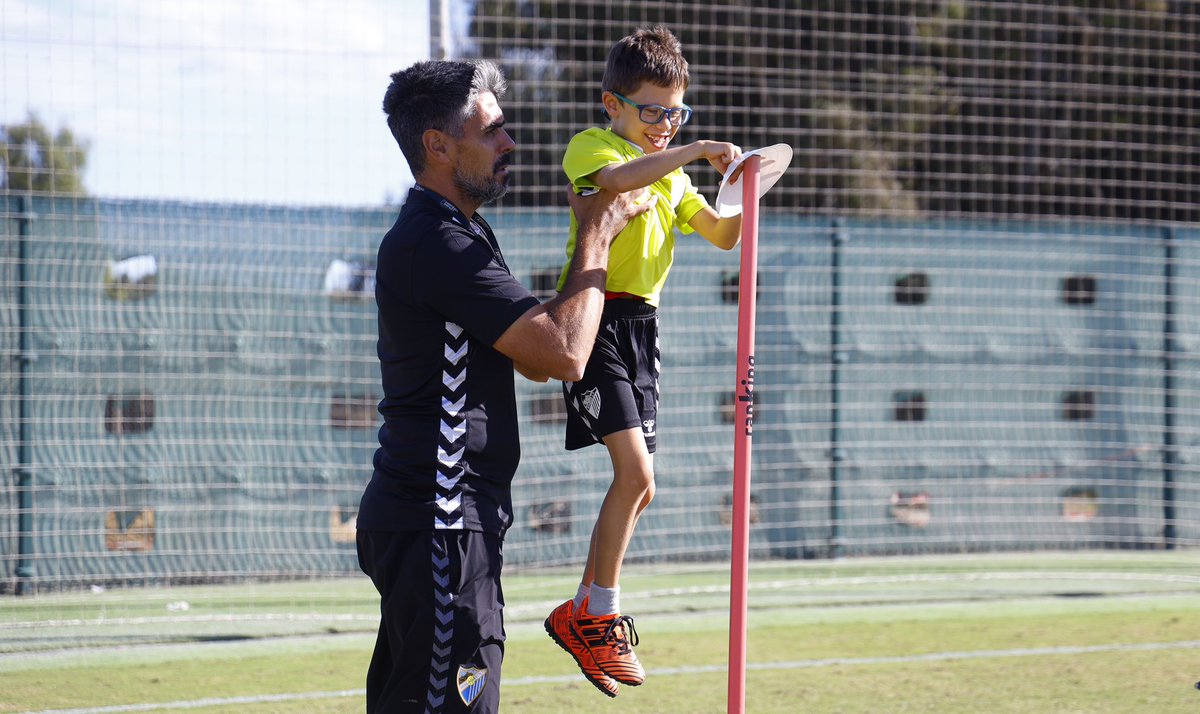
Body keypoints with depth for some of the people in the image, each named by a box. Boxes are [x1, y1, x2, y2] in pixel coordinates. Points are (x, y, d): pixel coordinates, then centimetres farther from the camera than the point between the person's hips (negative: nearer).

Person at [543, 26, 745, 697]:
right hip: (597, 319, -8)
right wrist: (695, 150, -32)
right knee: (636, 471, -17)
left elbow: (722, 235, 22)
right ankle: (600, 615, -7)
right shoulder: (592, 145, -5)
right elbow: (615, 179, -29)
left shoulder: (672, 173, 19)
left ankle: (584, 616, 17)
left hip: (642, 325, 8)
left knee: (638, 485, 8)